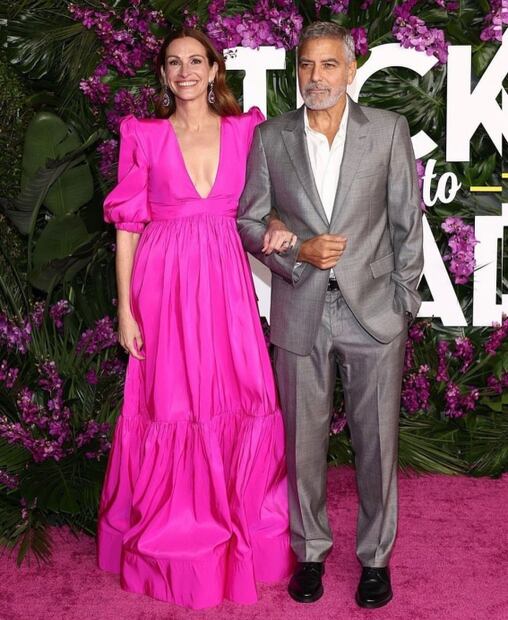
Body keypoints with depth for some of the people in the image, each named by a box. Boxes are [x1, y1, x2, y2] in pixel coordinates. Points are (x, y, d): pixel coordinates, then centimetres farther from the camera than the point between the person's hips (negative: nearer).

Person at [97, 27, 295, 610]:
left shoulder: (245, 130, 7)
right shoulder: (144, 136, 2)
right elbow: (128, 223, 0)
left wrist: (277, 227, -12)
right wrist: (124, 307, -5)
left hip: (225, 279, 2)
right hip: (163, 281, -1)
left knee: (238, 396, 3)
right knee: (169, 400, 4)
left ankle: (242, 521, 24)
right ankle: (174, 525, 23)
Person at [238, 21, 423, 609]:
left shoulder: (389, 130, 1)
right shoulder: (271, 137, 3)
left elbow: (407, 221, 4)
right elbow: (247, 220, 7)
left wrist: (403, 298, 3)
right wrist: (297, 252, -10)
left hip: (373, 312, -1)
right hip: (300, 312, 1)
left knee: (376, 440, 7)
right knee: (304, 440, 11)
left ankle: (375, 556, 25)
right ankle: (310, 550, 29)